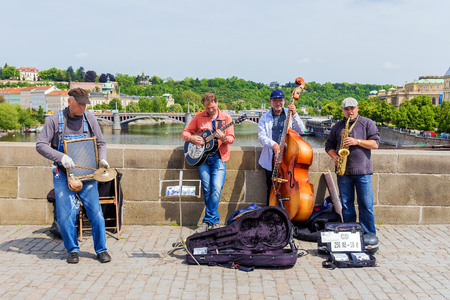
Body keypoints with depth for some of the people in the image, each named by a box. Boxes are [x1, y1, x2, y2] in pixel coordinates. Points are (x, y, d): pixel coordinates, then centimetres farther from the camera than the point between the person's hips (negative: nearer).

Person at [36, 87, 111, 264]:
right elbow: (40, 145, -6)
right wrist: (61, 157, -22)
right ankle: (72, 250, 18)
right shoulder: (55, 120, -3)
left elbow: (101, 143, 12)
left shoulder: (89, 119, 4)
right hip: (63, 174, -1)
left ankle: (101, 249, 12)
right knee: (65, 214, 0)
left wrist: (102, 158, -8)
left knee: (95, 212, -2)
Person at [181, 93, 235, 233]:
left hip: (219, 158, -2)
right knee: (207, 189, -1)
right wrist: (192, 138, -8)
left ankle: (208, 220, -4)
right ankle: (215, 220, 11)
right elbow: (185, 132, 14)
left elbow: (231, 138, 1)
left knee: (216, 188, -14)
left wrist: (224, 138, -21)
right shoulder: (199, 117, 10)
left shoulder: (225, 117, 6)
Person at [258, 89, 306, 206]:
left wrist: (294, 114, -14)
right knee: (271, 189, 6)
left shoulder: (289, 114, 9)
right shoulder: (265, 117, 9)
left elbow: (301, 130, -2)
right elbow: (261, 136, -3)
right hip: (271, 159, 0)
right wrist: (272, 144, -22)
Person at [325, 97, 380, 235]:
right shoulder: (337, 126, 14)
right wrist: (334, 156, -4)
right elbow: (329, 145, 16)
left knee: (366, 205, -2)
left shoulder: (367, 123, 6)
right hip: (343, 171, 3)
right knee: (346, 205, 7)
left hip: (362, 171, -2)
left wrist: (357, 141, -15)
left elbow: (375, 143, -2)